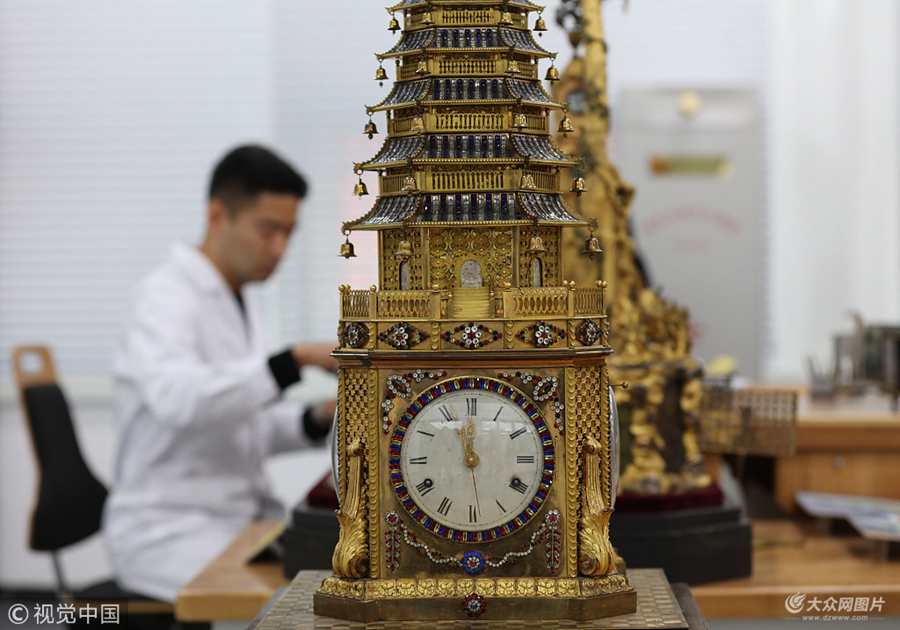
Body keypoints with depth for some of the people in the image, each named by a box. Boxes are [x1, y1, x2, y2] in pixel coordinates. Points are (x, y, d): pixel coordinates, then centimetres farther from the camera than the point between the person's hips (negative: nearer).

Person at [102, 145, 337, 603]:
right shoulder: (166, 297, -14)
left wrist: (316, 419, -2)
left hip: (244, 513, 9)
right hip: (169, 527, -9)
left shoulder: (241, 305, 15)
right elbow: (179, 397, -35)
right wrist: (298, 360, -37)